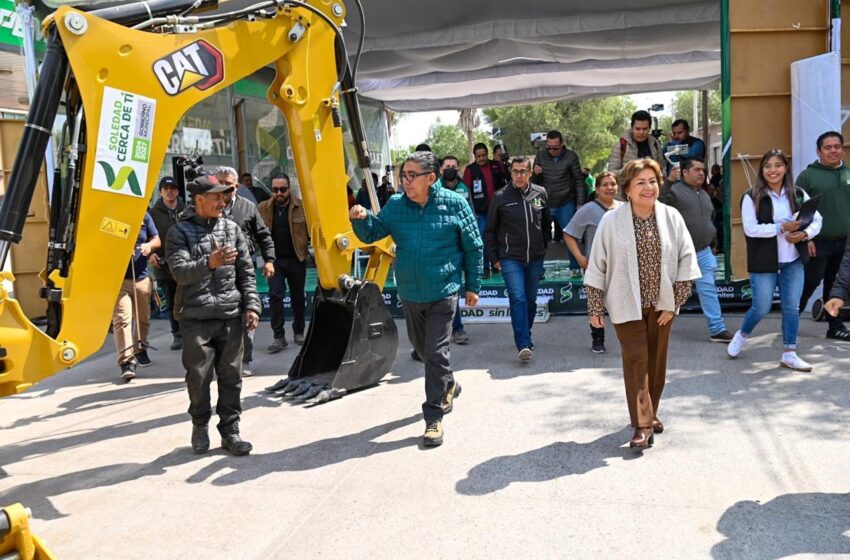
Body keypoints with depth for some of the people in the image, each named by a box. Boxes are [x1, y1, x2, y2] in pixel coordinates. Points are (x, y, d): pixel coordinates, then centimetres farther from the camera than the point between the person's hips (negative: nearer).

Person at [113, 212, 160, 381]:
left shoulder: (144, 216, 6)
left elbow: (157, 240, 8)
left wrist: (150, 245, -15)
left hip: (141, 277, 4)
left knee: (143, 317, 14)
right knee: (121, 318, -13)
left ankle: (140, 350, 35)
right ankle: (126, 361, -15)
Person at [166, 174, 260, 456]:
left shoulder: (231, 228, 11)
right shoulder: (180, 232, 0)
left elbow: (246, 271, 11)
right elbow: (180, 272, -13)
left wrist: (251, 306, 4)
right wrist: (209, 263, -29)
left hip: (231, 316, 3)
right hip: (196, 317, -3)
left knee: (231, 375, 6)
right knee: (199, 375, 3)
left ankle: (230, 430, 18)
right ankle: (200, 425, 25)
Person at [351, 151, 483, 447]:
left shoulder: (455, 204, -9)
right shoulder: (396, 205, 0)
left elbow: (473, 247, -1)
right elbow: (372, 234, 4)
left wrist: (472, 285, 2)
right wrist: (361, 219, -18)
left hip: (443, 293, -5)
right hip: (409, 293, 5)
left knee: (436, 353, -6)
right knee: (421, 347, 20)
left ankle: (434, 417, 4)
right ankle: (448, 385, 46)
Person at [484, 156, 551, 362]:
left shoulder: (540, 193, 3)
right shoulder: (501, 197, -5)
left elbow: (547, 224, 17)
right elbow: (489, 230, 2)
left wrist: (543, 247, 12)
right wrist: (494, 258, 0)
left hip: (535, 259, 4)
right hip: (510, 259, -3)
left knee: (531, 300, 13)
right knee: (518, 299, -14)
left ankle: (525, 337, 30)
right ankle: (523, 345, -15)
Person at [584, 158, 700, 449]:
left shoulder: (671, 217, -3)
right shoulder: (612, 221, -9)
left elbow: (686, 260, 1)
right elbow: (597, 266, -5)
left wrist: (674, 301, -3)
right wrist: (595, 308, -4)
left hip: (661, 303, 3)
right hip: (627, 304, -3)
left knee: (657, 360, 13)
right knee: (636, 360, -6)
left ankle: (651, 412, 32)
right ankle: (642, 424, 0)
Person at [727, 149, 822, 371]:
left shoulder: (799, 194, 4)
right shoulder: (751, 197, -7)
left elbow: (817, 220, 5)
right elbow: (750, 229, -15)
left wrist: (804, 234, -15)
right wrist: (782, 228, -22)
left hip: (793, 262, 4)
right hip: (765, 262, -3)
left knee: (792, 308, 6)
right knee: (761, 308, 2)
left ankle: (789, 354, 17)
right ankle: (742, 335, 31)